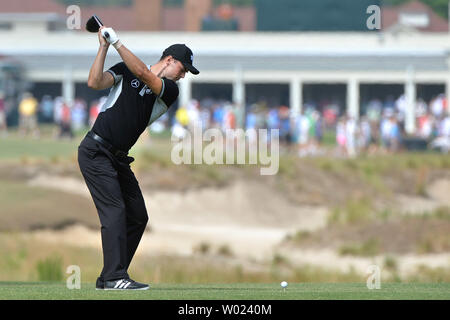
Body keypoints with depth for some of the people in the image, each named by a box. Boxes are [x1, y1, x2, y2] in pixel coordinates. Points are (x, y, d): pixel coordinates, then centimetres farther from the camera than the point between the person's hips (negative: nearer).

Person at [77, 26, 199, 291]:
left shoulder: (170, 91, 5)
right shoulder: (126, 70, 1)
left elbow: (143, 74, -14)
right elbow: (95, 82, -12)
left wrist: (117, 42, -17)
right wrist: (104, 47, -15)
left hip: (119, 158, 6)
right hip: (95, 151, -6)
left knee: (138, 217, 5)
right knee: (115, 212, -16)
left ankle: (108, 278, 12)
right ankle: (115, 277, -20)